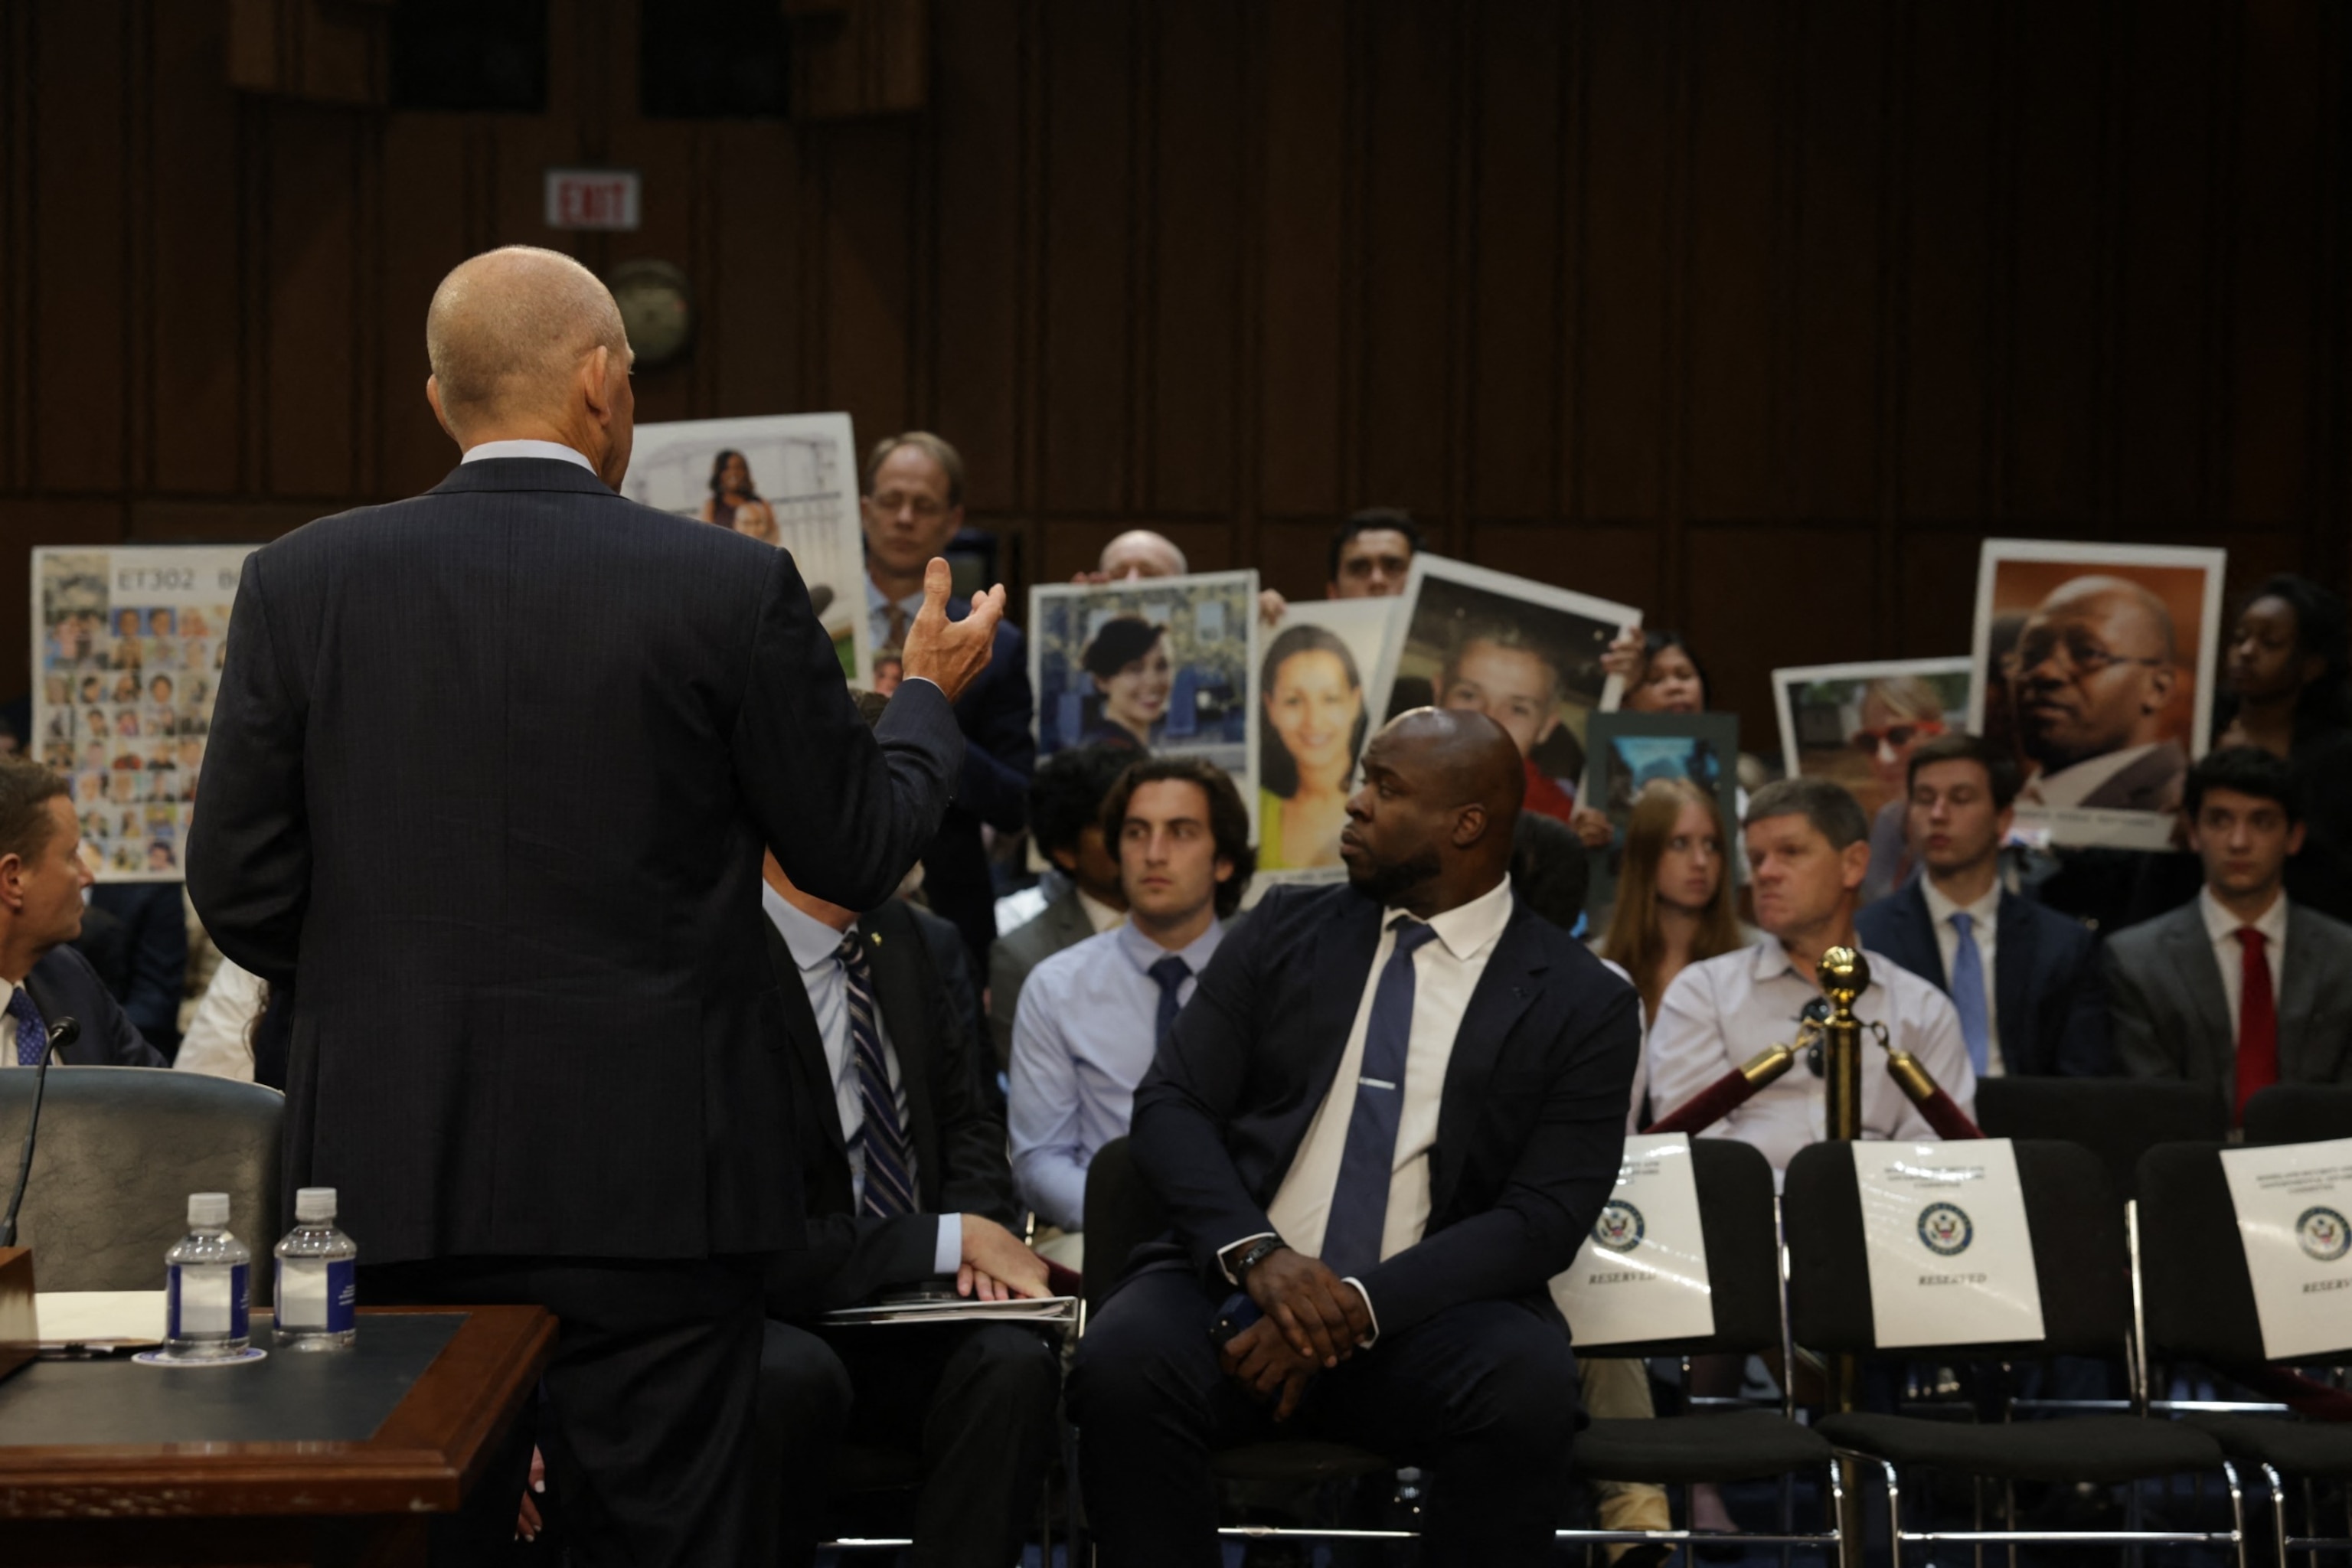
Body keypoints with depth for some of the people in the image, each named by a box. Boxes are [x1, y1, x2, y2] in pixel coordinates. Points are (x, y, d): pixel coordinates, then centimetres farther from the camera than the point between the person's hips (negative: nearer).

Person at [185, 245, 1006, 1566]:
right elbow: (857, 853, 2)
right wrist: (927, 698, 22)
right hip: (651, 1182, -2)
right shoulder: (733, 587, -7)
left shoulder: (302, 582, -1)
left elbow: (241, 889, 2)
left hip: (391, 1183, 2)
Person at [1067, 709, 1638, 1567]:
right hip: (1235, 1286, 2)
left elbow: (1542, 1221, -7)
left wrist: (1357, 1307, -20)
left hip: (1421, 1314, -2)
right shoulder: (1286, 930, 10)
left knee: (1526, 1384, -34)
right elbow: (1169, 1106, 4)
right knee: (1123, 1362, -31)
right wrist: (1258, 1254, -16)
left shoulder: (1583, 1005, 1)